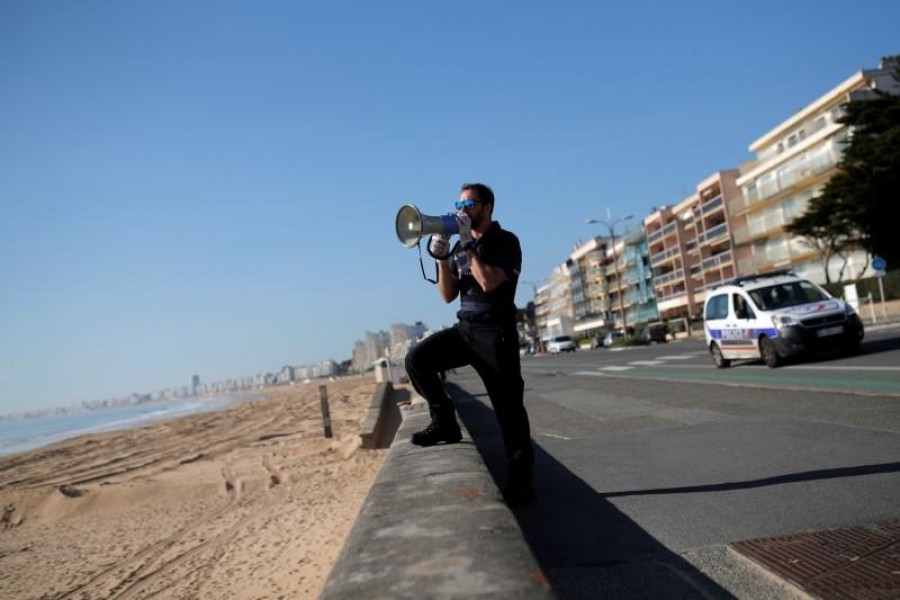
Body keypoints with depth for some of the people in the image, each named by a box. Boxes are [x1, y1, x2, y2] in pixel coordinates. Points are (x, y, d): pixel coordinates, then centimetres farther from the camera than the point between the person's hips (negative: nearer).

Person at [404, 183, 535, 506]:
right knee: (417, 358, -13)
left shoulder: (506, 241, -5)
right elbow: (448, 294, 7)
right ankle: (445, 421, 2)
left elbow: (489, 282, -22)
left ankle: (519, 480, 5)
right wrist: (441, 258, -7)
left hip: (495, 333, -6)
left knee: (508, 405, -3)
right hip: (464, 329, 6)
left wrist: (468, 244, -16)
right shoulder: (461, 246, 13)